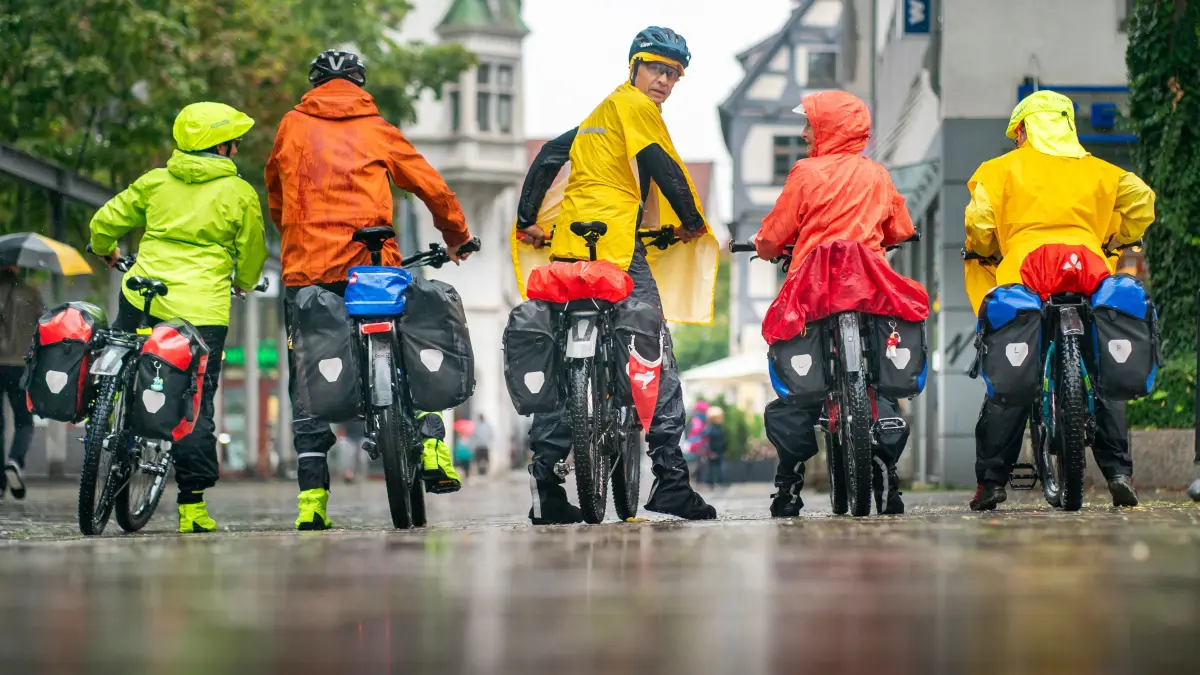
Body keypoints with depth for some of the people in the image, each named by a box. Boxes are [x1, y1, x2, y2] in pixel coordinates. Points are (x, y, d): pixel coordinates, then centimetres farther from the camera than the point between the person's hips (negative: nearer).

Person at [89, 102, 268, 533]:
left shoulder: (154, 182, 8)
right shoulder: (240, 194, 0)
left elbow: (105, 222, 13)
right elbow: (252, 253, 11)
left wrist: (105, 250, 36)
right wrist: (244, 284, 34)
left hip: (141, 298, 3)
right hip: (201, 310, -2)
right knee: (195, 404, 1)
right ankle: (192, 505, -1)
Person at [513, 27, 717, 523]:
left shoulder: (599, 115, 25)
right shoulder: (635, 105, -2)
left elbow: (550, 156, 25)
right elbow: (665, 168, -8)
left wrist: (527, 219, 25)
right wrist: (693, 221, 5)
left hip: (570, 247, 9)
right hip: (615, 246, -9)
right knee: (657, 360, -10)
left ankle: (544, 483, 6)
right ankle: (670, 479, -15)